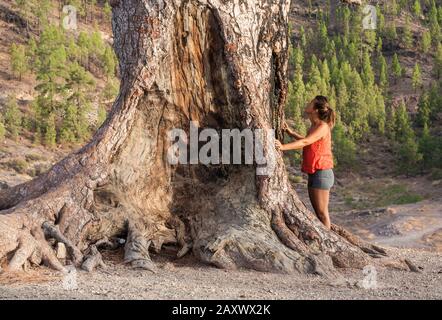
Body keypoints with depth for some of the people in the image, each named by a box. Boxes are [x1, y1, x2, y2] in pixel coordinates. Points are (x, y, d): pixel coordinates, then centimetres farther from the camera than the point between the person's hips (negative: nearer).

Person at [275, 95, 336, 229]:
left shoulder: (323, 127, -16)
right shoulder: (314, 126, 12)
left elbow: (305, 142, -28)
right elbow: (307, 141, 29)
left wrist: (283, 147, -36)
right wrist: (291, 132, 18)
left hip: (321, 173, -10)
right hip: (313, 173, 10)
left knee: (322, 213, -5)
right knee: (318, 212, 14)